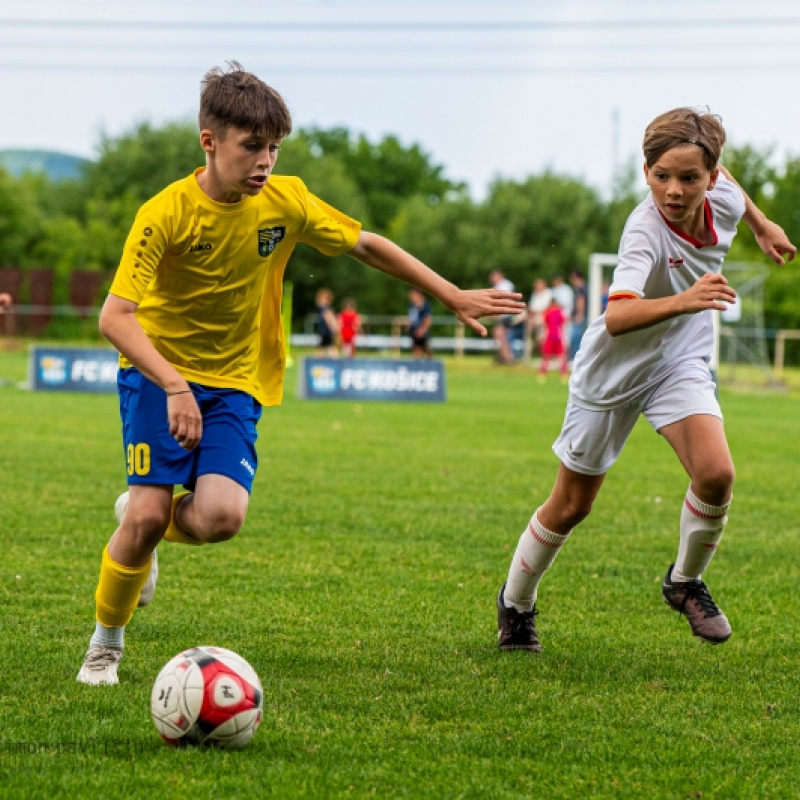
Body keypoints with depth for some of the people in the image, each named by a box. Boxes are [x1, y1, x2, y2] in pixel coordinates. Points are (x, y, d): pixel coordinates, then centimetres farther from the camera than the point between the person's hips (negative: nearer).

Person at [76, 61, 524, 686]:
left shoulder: (286, 201, -6)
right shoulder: (166, 214, -18)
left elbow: (367, 246, 8)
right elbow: (116, 317, -24)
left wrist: (455, 298, 9)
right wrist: (174, 386, -36)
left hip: (236, 382, 3)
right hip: (158, 373, -3)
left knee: (221, 516, -21)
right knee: (147, 514, -16)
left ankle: (149, 522, 16)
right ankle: (106, 645, 9)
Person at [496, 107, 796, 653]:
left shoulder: (722, 197, -16)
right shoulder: (646, 230, -34)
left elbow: (723, 179, 12)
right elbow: (617, 318, -51)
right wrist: (682, 301, -65)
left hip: (680, 361, 4)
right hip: (615, 370, -4)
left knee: (716, 474, -21)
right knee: (571, 506, 9)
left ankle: (686, 582, 6)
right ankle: (516, 603, 34)